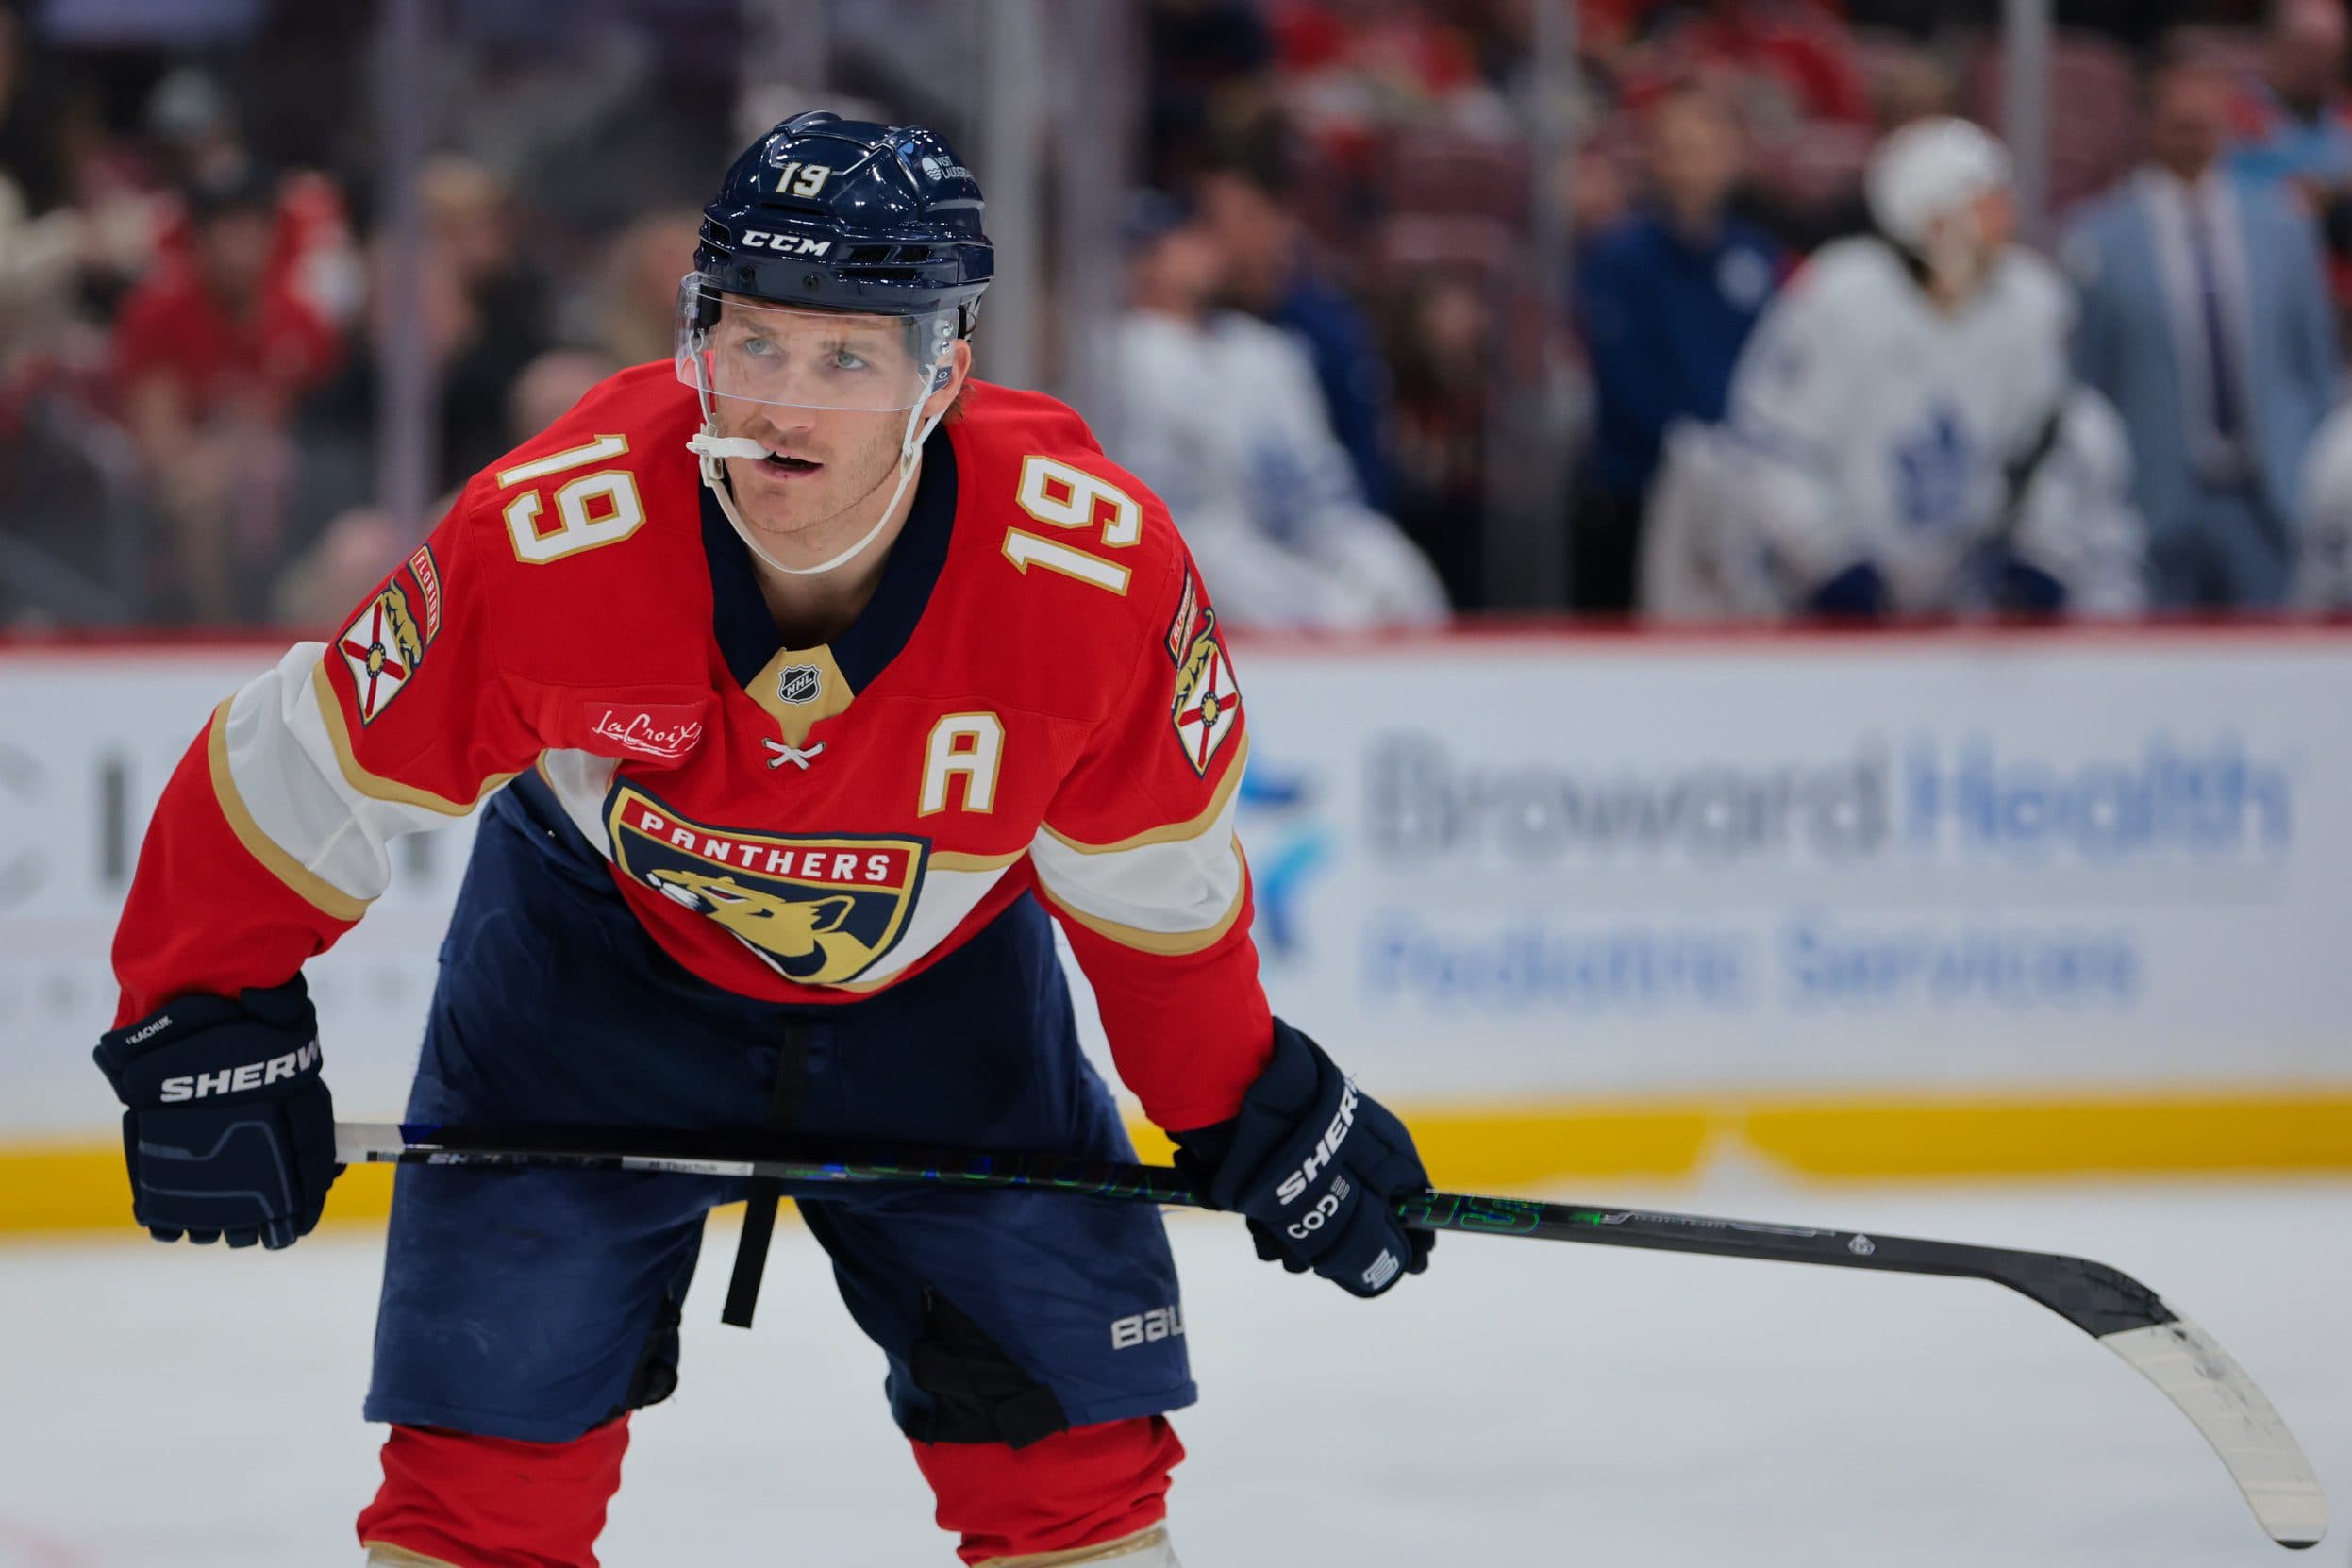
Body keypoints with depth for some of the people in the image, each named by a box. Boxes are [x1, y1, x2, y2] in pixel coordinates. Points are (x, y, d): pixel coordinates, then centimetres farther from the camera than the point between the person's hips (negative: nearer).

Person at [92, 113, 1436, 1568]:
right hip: (601, 945, -1)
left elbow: (1153, 878, -10)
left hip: (937, 970, 1)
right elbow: (301, 771, -18)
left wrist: (1253, 1108, -1)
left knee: (1075, 1438, -2)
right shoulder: (550, 534, -33)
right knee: (489, 1446, -7)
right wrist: (206, 1023, -16)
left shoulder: (1098, 563, -29)